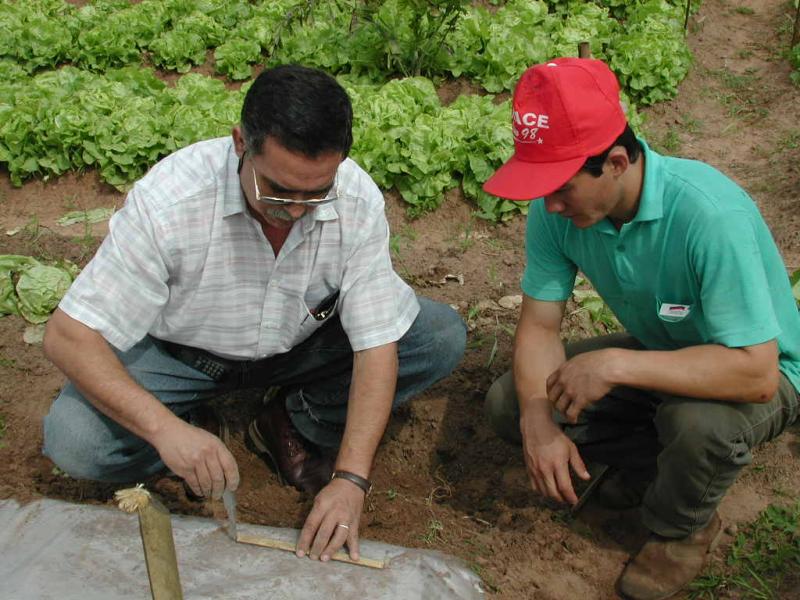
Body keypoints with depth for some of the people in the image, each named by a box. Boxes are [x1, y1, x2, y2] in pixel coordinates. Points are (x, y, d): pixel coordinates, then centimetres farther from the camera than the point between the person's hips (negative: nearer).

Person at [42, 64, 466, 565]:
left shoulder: (359, 201, -25)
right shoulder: (168, 199, -32)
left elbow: (376, 344, -21)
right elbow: (69, 335, -28)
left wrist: (351, 477, -31)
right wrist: (165, 428, -41)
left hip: (303, 341, 3)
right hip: (185, 351, -2)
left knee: (443, 338, -17)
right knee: (73, 439, -27)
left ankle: (291, 426, 1)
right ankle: (195, 431, 5)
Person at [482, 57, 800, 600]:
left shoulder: (710, 214, -37)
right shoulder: (558, 209, -19)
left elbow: (755, 372, -38)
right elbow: (539, 325, -12)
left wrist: (616, 364, -43)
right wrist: (539, 423, -29)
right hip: (658, 353, 5)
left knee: (701, 421, -39)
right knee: (509, 403, -7)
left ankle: (683, 527, -3)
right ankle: (659, 459, 10)